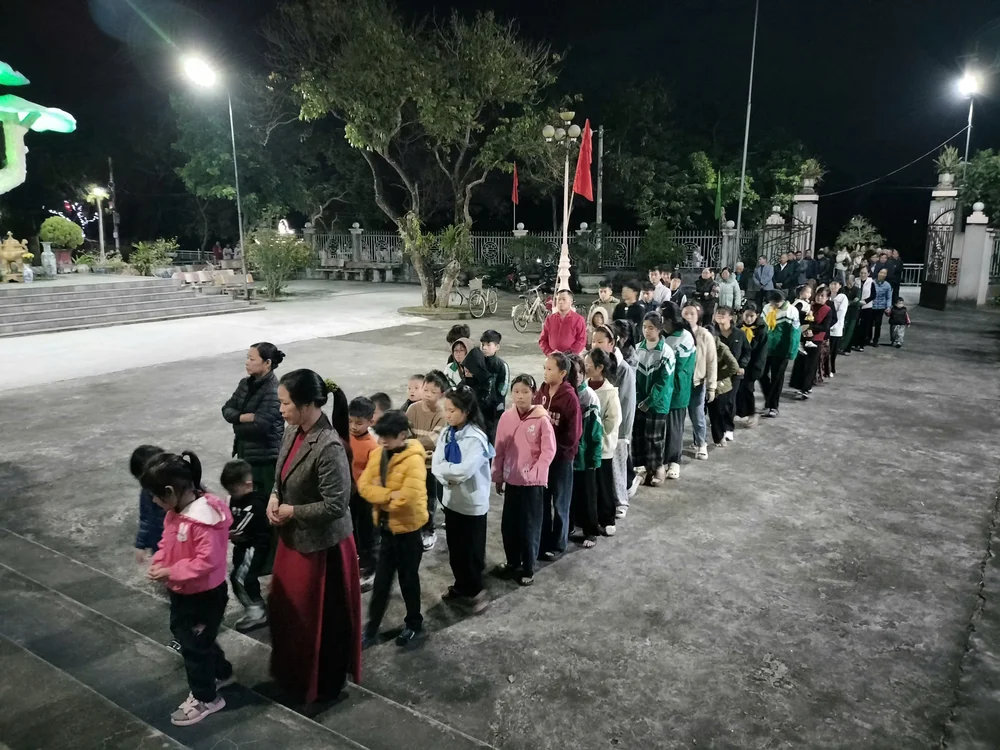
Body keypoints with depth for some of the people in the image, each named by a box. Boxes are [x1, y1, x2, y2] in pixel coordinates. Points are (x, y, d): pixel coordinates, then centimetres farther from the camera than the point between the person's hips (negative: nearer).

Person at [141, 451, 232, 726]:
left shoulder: (204, 518, -33)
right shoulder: (175, 511, -2)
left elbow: (207, 561, -33)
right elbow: (168, 542, 10)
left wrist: (171, 572, -27)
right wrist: (158, 562, -8)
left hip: (204, 596, -10)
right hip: (182, 592, 10)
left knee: (194, 645, 7)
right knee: (183, 634, 26)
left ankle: (205, 698, 29)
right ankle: (221, 672, 48)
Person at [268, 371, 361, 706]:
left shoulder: (329, 447, -29)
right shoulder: (294, 431, -2)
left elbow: (336, 505, -27)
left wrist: (292, 511, -18)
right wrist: (274, 497, -4)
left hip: (321, 544, -9)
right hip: (292, 537, 9)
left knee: (319, 616, 11)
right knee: (286, 608, 25)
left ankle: (323, 683, 34)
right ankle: (291, 671, 48)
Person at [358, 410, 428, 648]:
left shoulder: (414, 460, -22)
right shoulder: (378, 454, -1)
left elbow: (409, 498, -30)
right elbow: (363, 485, -7)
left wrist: (380, 498, -14)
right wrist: (389, 495, -21)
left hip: (407, 528, -6)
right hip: (385, 526, 6)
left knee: (408, 579, 12)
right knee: (381, 581, 15)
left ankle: (414, 623, 33)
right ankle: (371, 629, 26)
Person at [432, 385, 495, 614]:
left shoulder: (476, 438, -20)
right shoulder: (446, 433, 2)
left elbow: (465, 470, -28)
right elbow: (436, 464, -3)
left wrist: (444, 468, -14)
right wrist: (448, 478, -21)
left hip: (472, 501, -6)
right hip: (451, 498, 7)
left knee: (471, 550, 3)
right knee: (454, 547, 17)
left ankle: (475, 591, 18)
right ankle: (461, 585, 33)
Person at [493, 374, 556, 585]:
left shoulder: (542, 419, -12)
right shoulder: (506, 417, 0)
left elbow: (549, 450, -10)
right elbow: (499, 449, 5)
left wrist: (535, 473, -14)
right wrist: (498, 476, 6)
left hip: (532, 481, -4)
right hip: (511, 480, 4)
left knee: (529, 526, 4)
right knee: (508, 524, 13)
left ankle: (528, 568, 19)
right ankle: (513, 562, 32)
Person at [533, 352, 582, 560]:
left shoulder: (570, 397, -17)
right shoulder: (541, 391, 0)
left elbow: (573, 433, -16)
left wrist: (555, 449, -12)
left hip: (561, 458, -5)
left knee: (559, 503, 10)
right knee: (541, 500, 15)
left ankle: (557, 544, 25)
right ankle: (543, 540, 30)